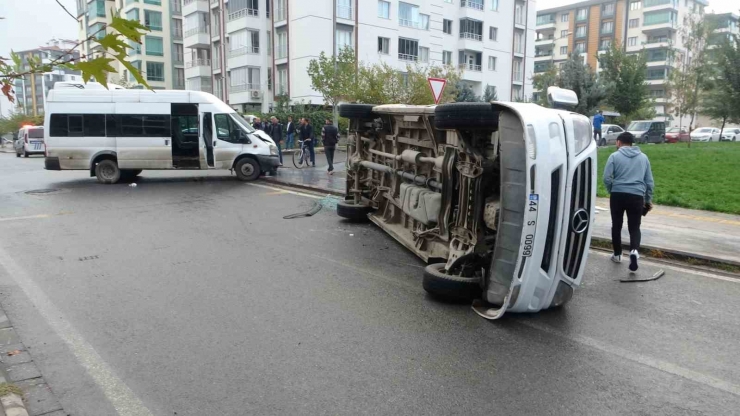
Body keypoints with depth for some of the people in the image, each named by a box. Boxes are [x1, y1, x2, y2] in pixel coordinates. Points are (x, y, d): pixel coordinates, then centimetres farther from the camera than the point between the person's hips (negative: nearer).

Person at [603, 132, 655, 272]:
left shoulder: (615, 156, 1)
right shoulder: (643, 157, 13)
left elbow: (606, 178, -8)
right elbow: (649, 181, 15)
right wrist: (649, 199, 23)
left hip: (618, 195, -2)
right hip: (637, 196, 2)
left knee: (616, 225, 14)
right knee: (634, 227, 8)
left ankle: (617, 254, 23)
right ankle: (634, 250, -18)